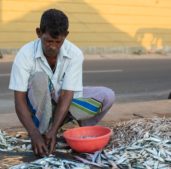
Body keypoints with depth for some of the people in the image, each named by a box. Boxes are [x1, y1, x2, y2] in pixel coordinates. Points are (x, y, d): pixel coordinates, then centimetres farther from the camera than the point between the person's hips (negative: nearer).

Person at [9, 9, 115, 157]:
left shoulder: (75, 54, -21)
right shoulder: (25, 55, -25)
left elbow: (66, 95, -24)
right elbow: (19, 100, -26)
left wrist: (53, 130, -35)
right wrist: (35, 135, -38)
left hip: (64, 101, 2)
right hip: (38, 105, -2)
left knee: (107, 96, -19)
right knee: (40, 78, -35)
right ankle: (42, 130, -19)